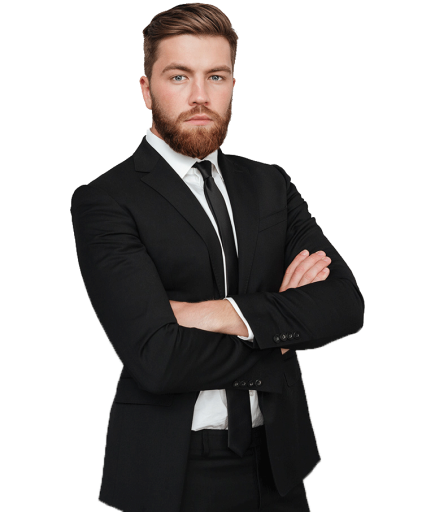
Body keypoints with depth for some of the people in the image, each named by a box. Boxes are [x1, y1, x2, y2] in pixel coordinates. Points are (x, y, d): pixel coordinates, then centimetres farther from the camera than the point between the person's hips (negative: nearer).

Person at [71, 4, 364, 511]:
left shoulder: (270, 185, 5)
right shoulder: (104, 201, -11)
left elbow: (345, 303, -6)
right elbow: (157, 359, -22)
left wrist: (227, 315, -19)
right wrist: (284, 322, -11)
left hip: (277, 462, 5)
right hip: (172, 471, -4)